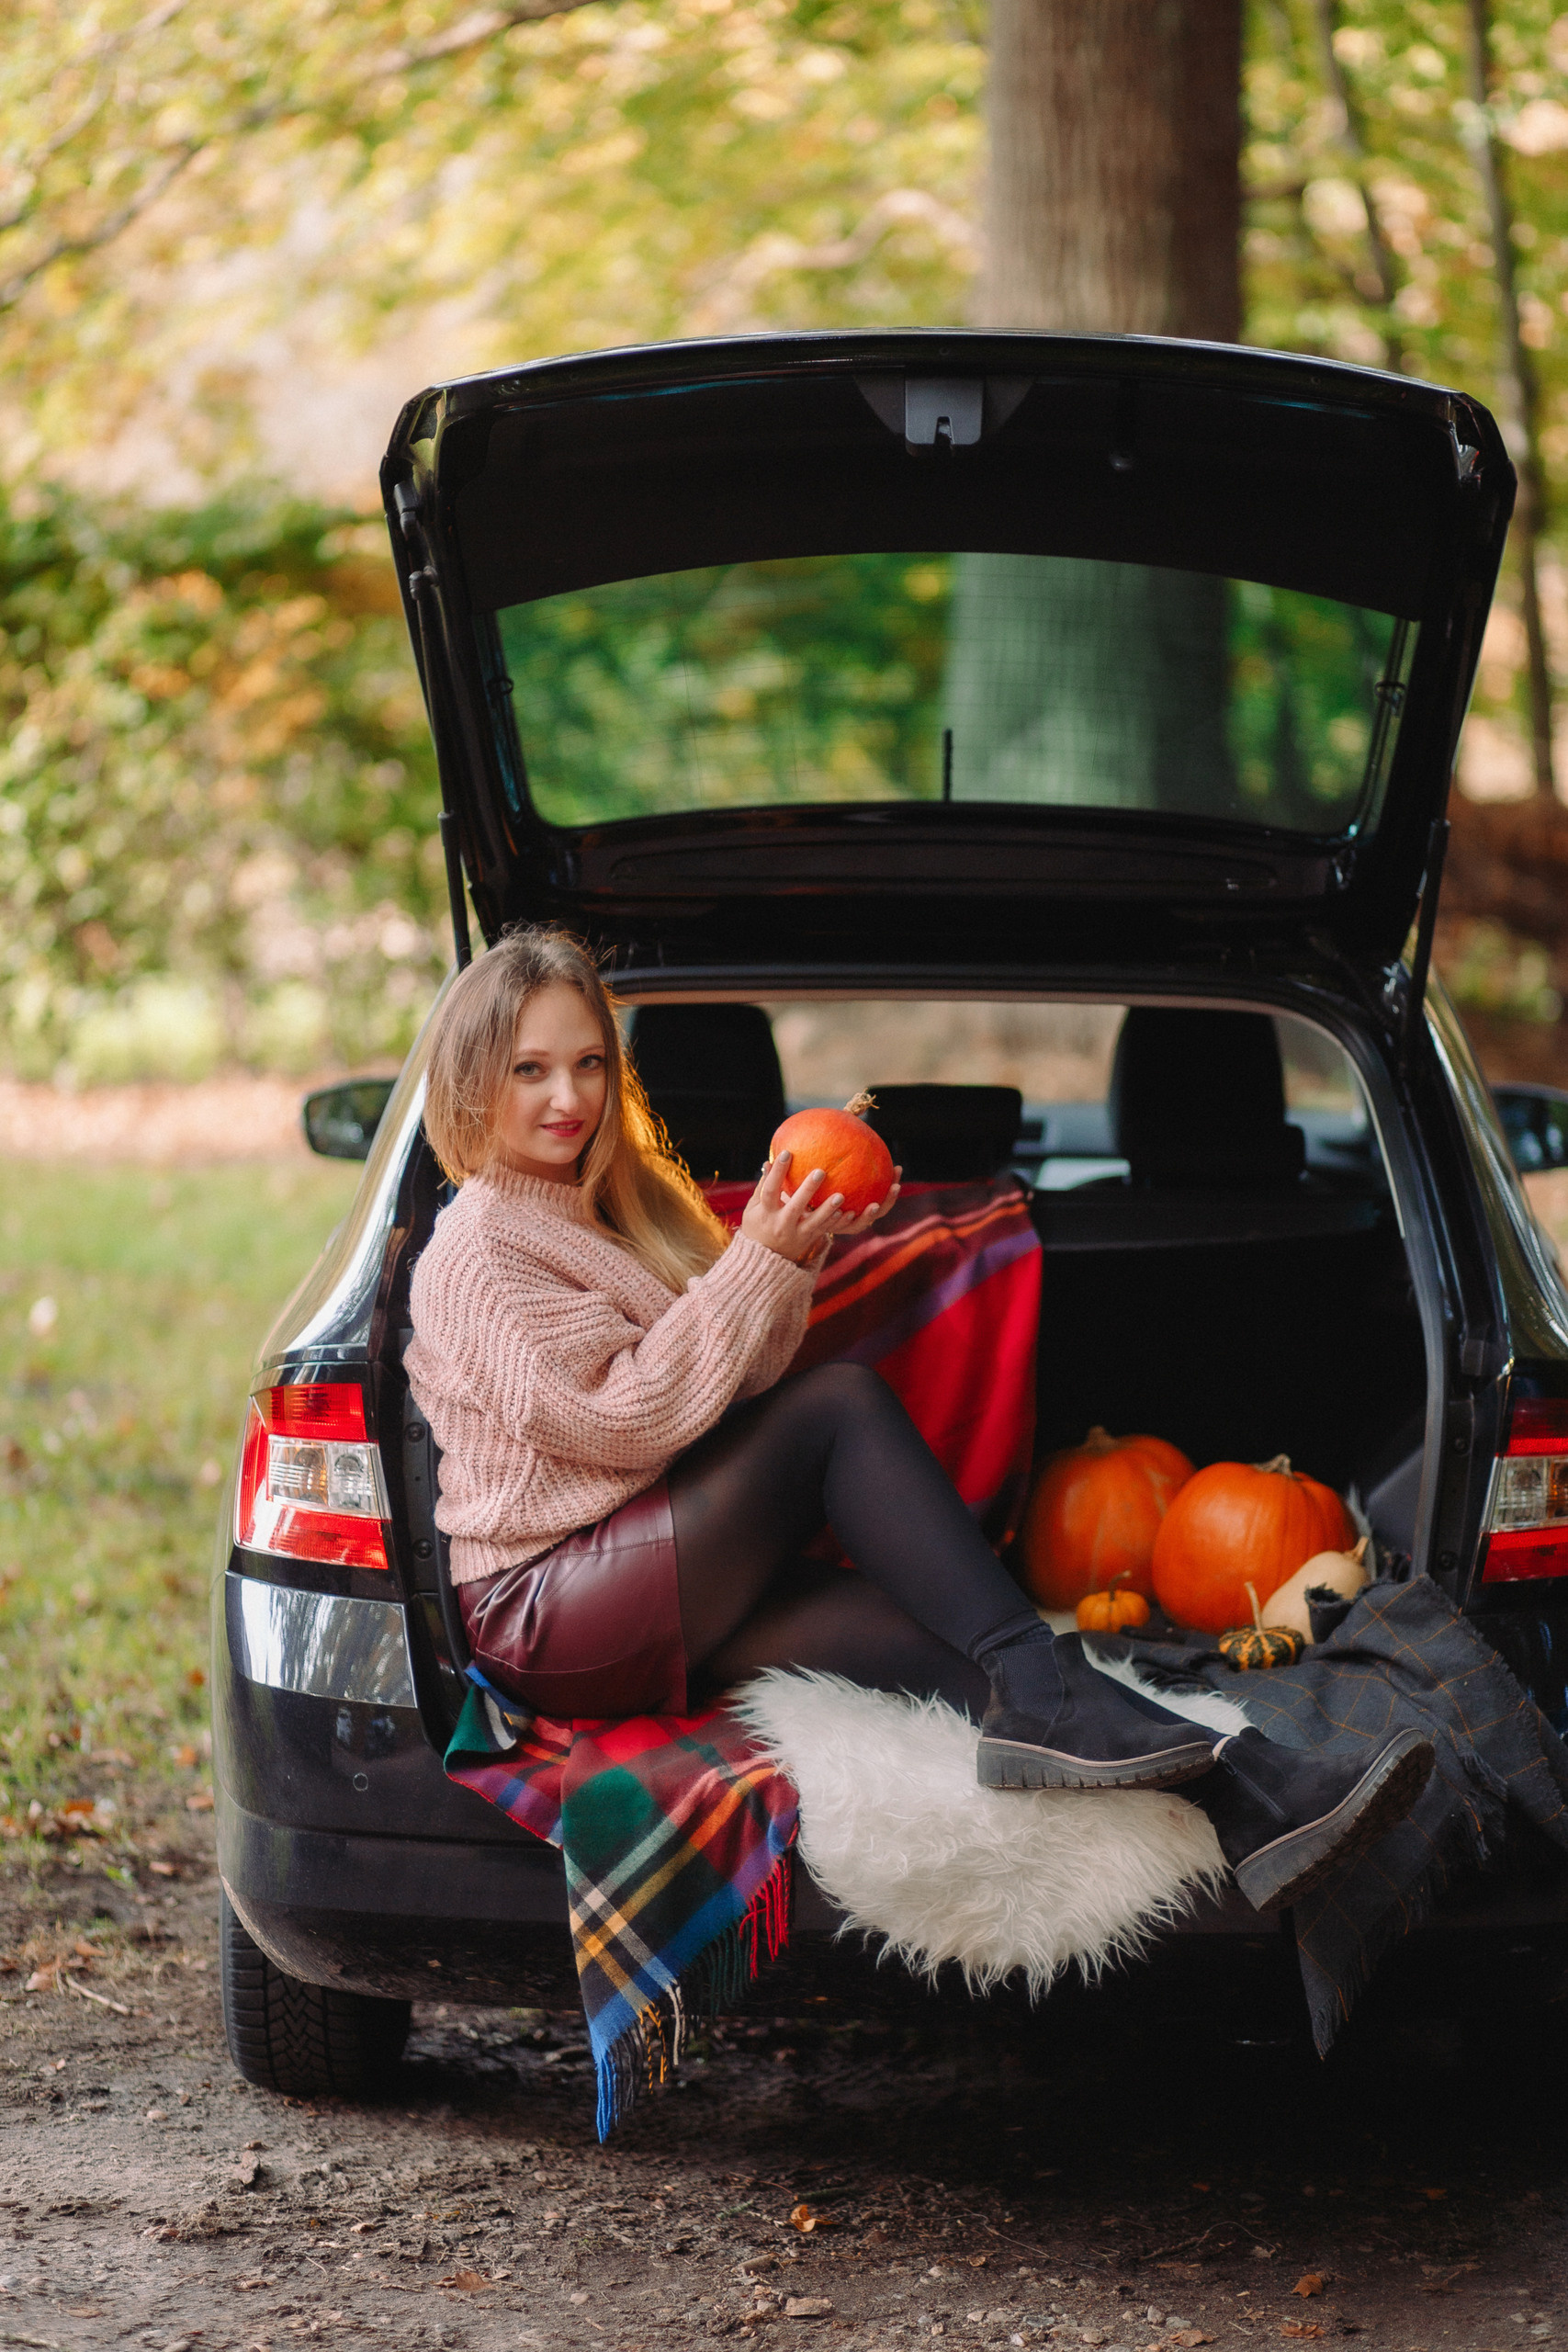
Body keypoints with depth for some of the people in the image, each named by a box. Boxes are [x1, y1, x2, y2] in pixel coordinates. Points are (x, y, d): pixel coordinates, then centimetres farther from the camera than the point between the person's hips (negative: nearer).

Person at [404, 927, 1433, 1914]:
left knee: (922, 1632, -19)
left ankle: (1247, 1801, -37)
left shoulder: (618, 1203, 19)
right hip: (546, 1610, -7)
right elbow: (628, 1415, -18)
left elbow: (734, 1378, 13)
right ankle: (1037, 1694, -27)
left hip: (673, 1598, 7)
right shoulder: (477, 1255, -8)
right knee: (843, 1403, -21)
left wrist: (795, 1245, -3)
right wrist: (760, 1263, -17)